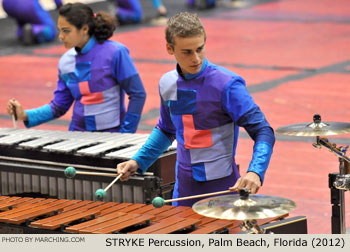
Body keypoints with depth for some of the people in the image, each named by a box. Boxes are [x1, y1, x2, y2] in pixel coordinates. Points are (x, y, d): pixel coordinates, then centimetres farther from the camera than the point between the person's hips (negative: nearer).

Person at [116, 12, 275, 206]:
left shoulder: (226, 84, -15)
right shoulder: (167, 84, 3)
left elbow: (263, 132, -17)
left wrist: (255, 172, -33)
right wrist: (138, 162, 9)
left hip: (222, 186, -5)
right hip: (184, 188, 5)